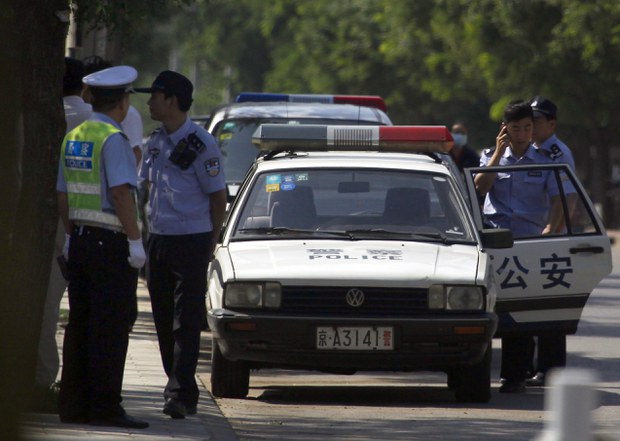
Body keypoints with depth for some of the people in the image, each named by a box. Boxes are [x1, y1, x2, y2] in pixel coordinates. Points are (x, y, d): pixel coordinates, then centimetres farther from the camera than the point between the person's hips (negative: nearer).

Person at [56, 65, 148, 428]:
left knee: (80, 326, 10)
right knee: (110, 329, -6)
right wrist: (135, 241, -17)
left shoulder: (73, 137, 13)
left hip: (80, 241, 8)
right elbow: (121, 193, -20)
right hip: (110, 244, -8)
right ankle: (105, 408, -8)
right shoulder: (113, 139, -13)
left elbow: (63, 194, 18)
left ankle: (73, 405, 12)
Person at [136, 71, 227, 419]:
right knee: (164, 320, 9)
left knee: (187, 323, -9)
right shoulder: (155, 142, 11)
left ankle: (180, 393, -13)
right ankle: (179, 389, 18)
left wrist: (210, 245, -5)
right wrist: (150, 231, 16)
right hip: (159, 240, 8)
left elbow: (218, 196, -7)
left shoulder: (201, 144, -11)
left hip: (192, 242, -8)